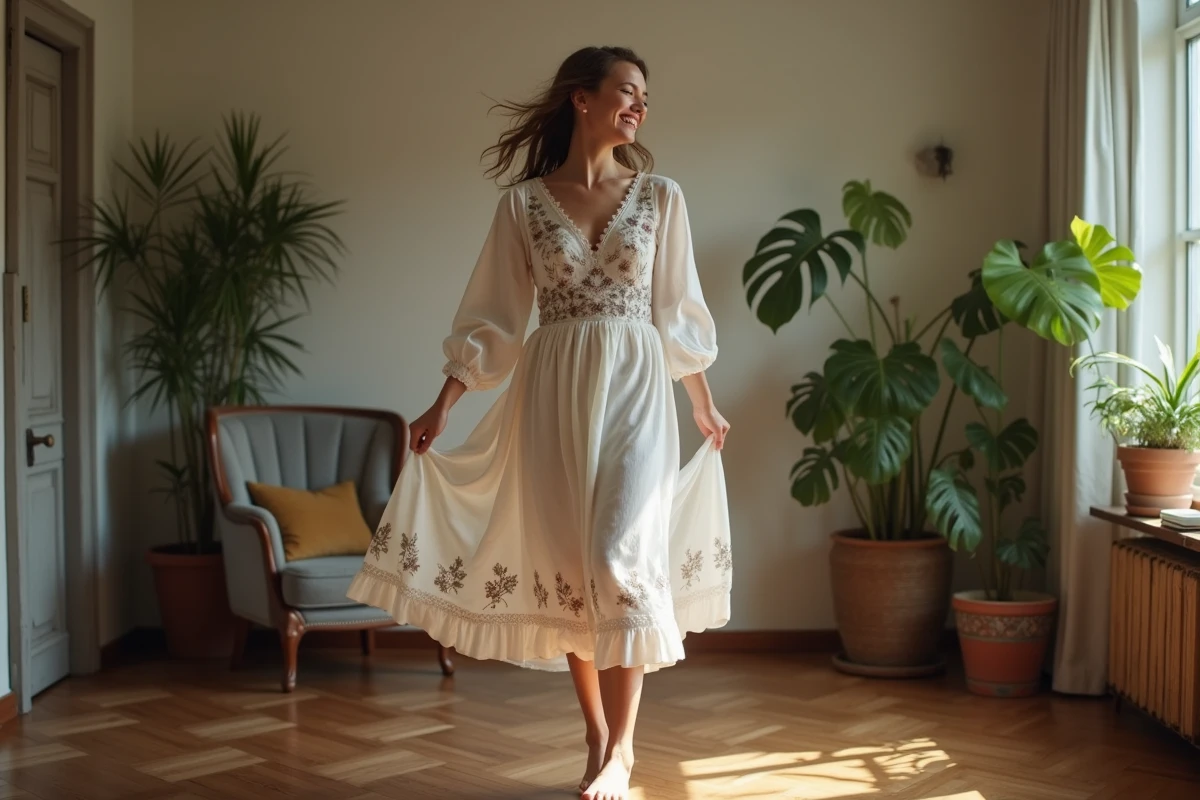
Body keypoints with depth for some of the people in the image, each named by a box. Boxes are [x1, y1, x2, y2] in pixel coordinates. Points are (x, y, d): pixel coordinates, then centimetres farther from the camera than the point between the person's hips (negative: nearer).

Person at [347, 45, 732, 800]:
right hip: (553, 394, 1)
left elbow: (677, 310, 12)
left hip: (634, 389, -1)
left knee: (622, 556, -11)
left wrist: (705, 404, 18)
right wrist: (443, 405, 1)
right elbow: (491, 318, 5)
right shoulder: (524, 202, 3)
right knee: (569, 565, 4)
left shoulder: (660, 196, 5)